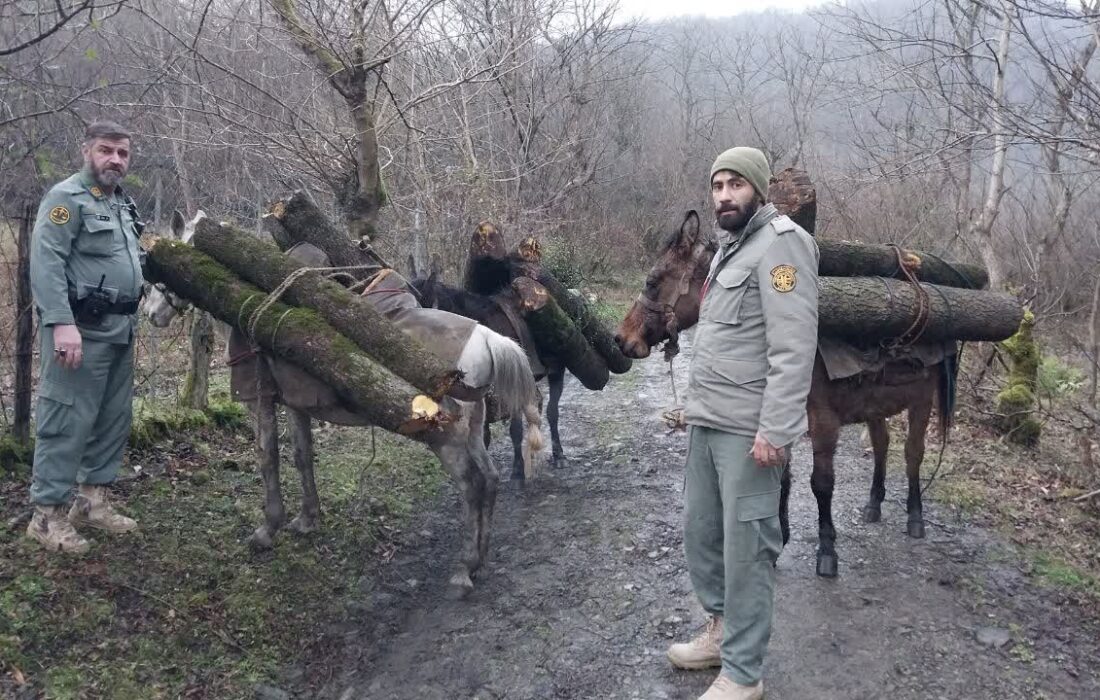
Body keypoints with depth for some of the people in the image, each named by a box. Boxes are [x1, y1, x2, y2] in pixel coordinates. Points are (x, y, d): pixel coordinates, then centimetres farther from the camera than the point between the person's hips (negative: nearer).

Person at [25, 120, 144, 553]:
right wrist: (61, 322, -26)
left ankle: (92, 501, 25)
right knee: (68, 420, -6)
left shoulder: (122, 204, 19)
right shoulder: (67, 197, -8)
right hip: (82, 330, -9)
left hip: (120, 330, 9)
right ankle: (47, 515, 2)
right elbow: (46, 262, -18)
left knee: (114, 419, 13)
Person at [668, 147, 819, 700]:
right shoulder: (729, 247, 18)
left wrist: (775, 429, -24)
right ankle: (722, 629, 36)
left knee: (746, 548, 0)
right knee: (700, 531, 17)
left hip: (749, 429, -9)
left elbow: (793, 346, -20)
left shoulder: (781, 243, -12)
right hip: (708, 422, 9)